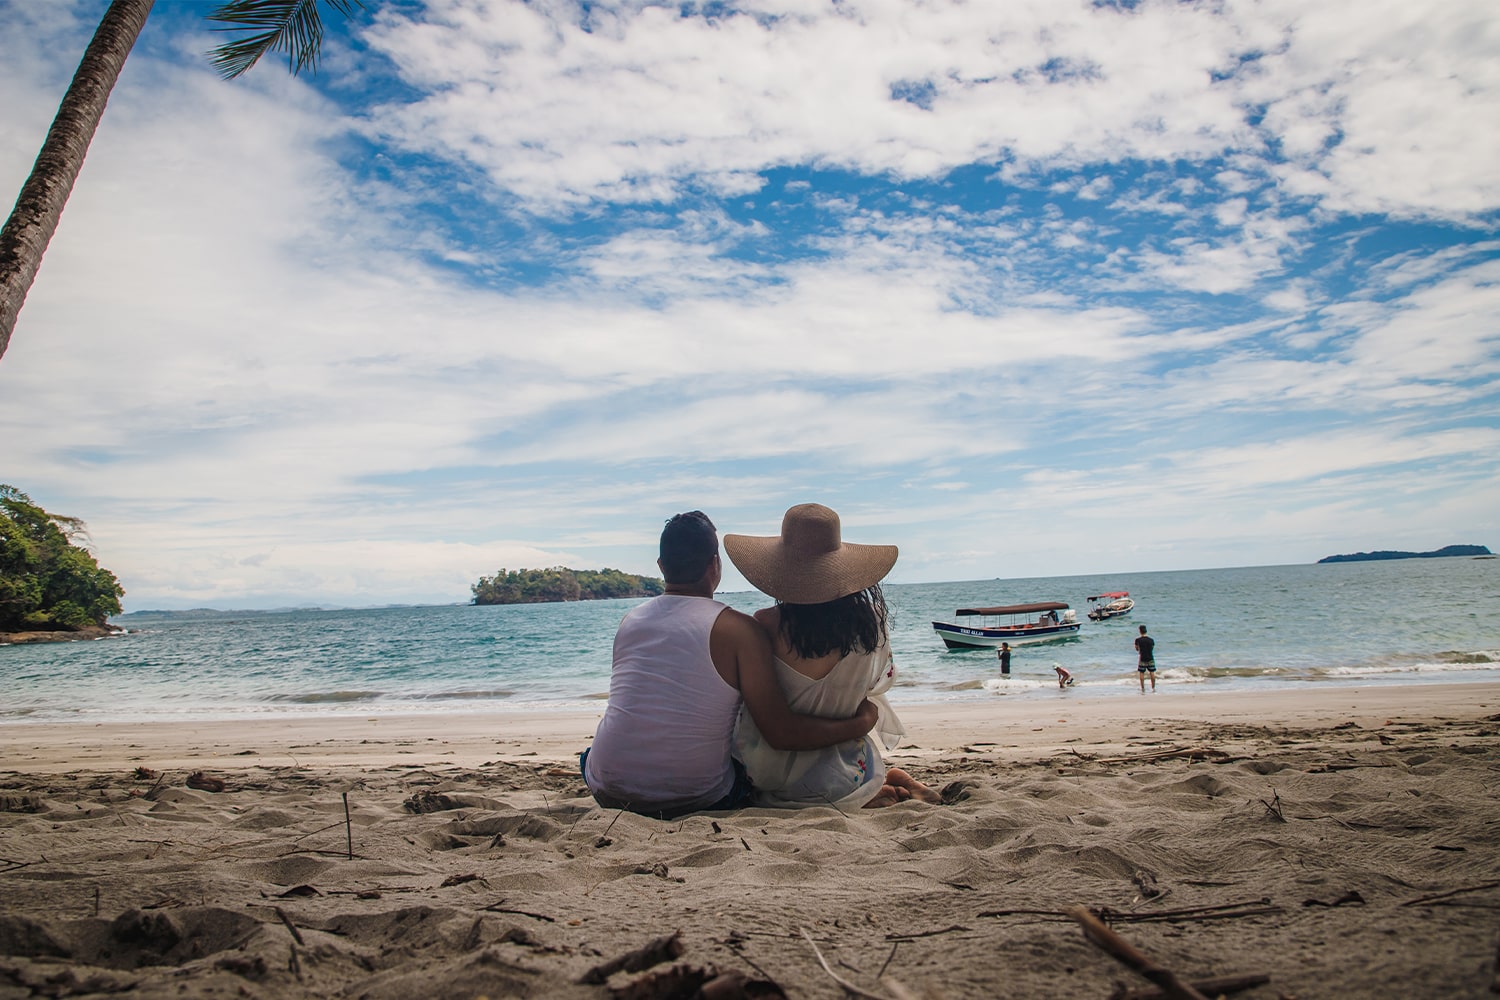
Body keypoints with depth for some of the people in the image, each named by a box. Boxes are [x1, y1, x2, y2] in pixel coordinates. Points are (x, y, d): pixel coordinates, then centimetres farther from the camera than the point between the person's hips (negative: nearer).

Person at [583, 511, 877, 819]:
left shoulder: (630, 620, 1)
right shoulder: (740, 630, -13)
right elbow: (782, 733, -14)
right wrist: (860, 723, -1)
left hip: (607, 793, 2)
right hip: (694, 802, -2)